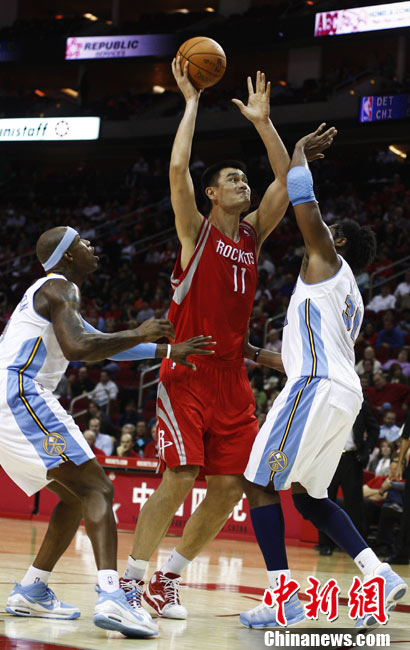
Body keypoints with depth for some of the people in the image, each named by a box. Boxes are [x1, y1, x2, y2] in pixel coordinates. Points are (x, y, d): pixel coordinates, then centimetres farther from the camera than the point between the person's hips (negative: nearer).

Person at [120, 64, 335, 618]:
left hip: (232, 378, 6)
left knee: (231, 486, 0)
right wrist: (192, 103, -8)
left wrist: (263, 121, 6)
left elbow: (286, 179, 9)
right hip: (187, 373, -6)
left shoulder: (253, 234, 13)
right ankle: (131, 578, -4)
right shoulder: (196, 230, -1)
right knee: (180, 476, -16)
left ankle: (168, 579, 13)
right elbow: (177, 167, -15)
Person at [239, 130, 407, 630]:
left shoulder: (327, 261, 4)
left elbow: (303, 203, -7)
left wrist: (299, 152, 9)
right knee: (307, 494, 18)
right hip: (346, 393, 9)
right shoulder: (351, 297, 28)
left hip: (317, 385, -9)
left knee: (260, 483, -6)